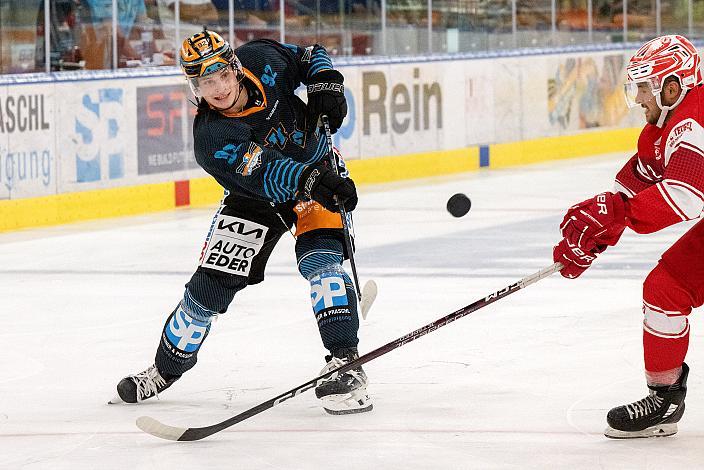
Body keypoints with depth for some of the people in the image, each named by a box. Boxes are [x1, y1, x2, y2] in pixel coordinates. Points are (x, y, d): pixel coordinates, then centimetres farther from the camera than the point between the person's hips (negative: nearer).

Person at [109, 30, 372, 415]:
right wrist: (310, 180, -59)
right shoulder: (211, 138, -31)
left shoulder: (263, 60, -22)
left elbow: (309, 57, 0)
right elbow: (266, 175, -42)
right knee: (212, 280, -3)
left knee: (320, 261, -23)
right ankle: (165, 369, 19)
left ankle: (344, 363, -23)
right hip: (256, 197, -1)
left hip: (319, 168, 1)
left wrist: (326, 84, -19)